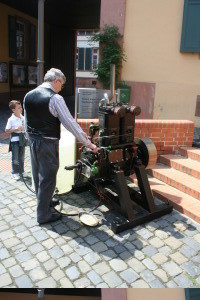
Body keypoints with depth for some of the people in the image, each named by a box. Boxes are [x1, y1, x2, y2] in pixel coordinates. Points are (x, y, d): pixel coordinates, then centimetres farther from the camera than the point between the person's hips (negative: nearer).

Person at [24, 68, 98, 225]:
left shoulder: (28, 95, 5)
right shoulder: (55, 98, -18)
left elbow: (27, 121, 12)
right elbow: (71, 123, -20)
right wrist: (89, 143, -15)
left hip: (33, 140, 8)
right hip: (48, 143, -8)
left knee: (38, 175, 21)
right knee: (48, 178, 5)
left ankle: (44, 201, 43)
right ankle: (44, 215, 18)